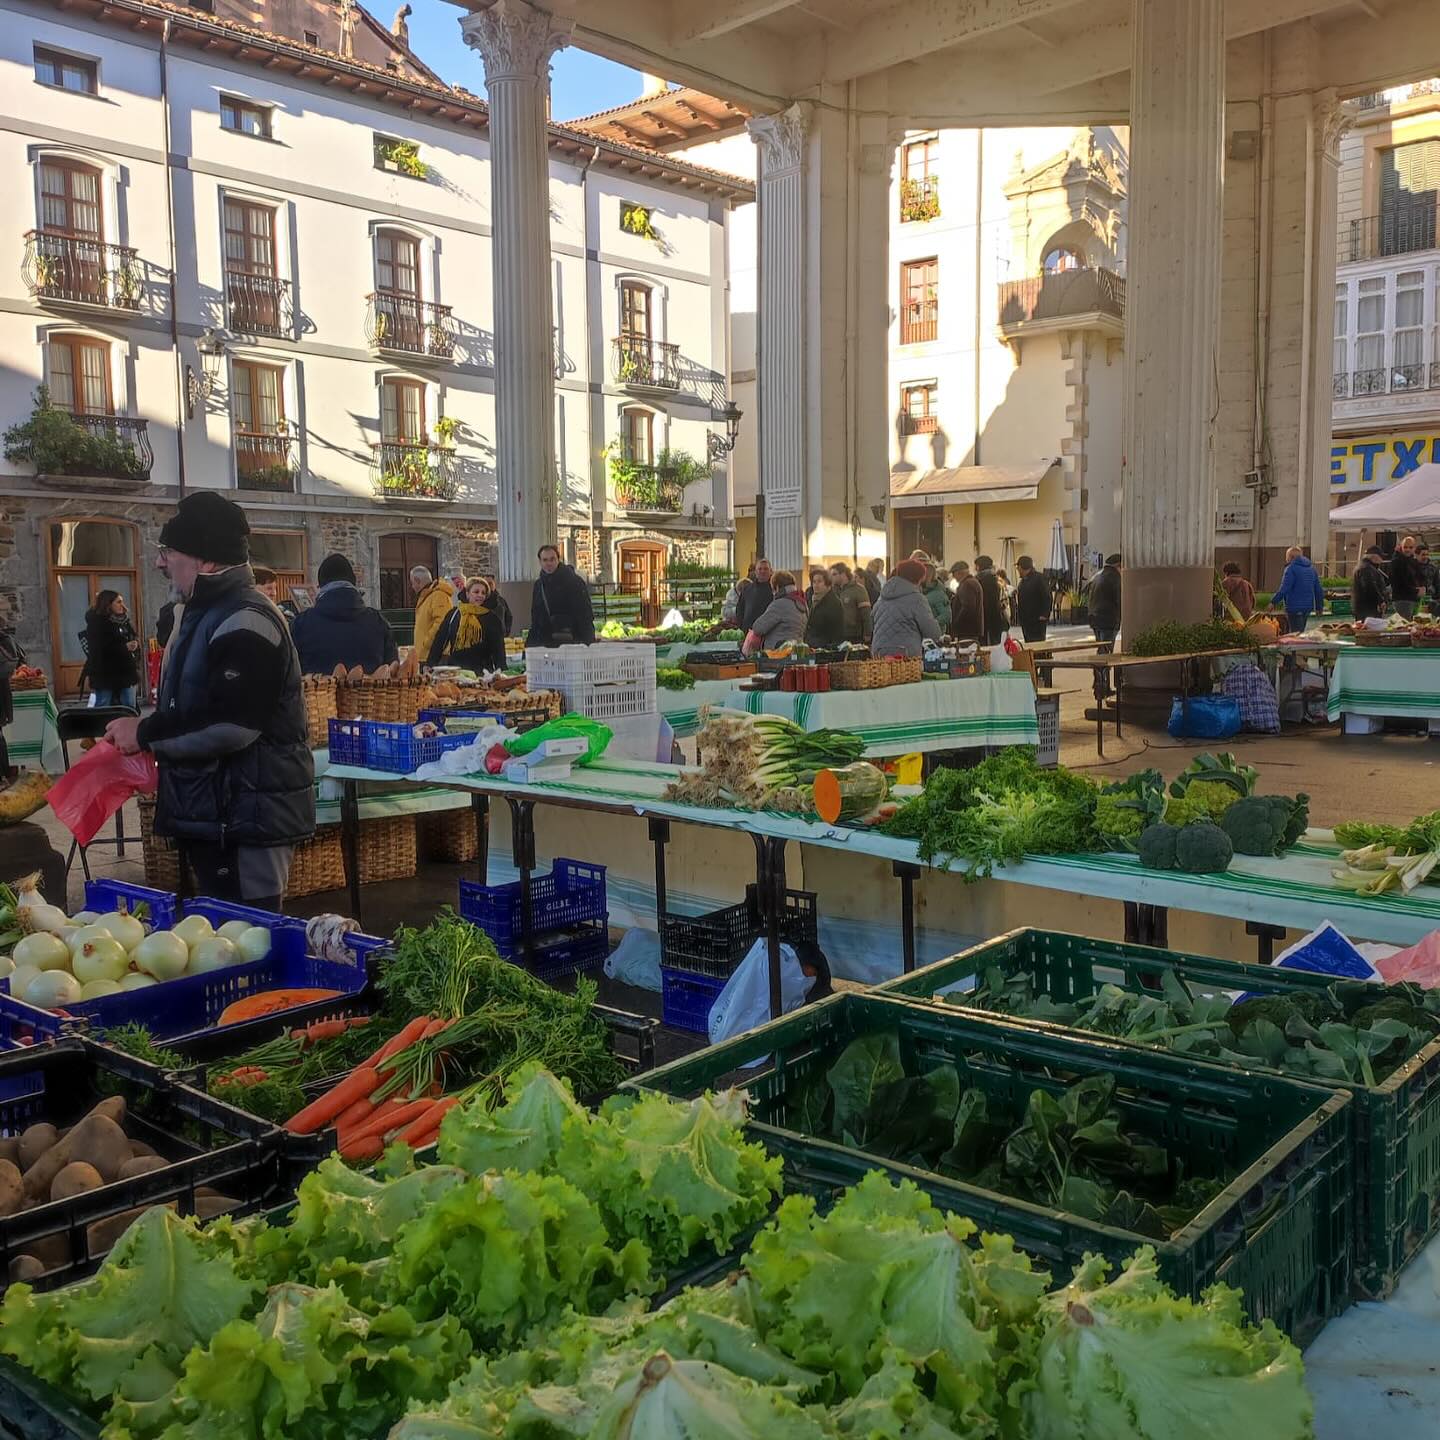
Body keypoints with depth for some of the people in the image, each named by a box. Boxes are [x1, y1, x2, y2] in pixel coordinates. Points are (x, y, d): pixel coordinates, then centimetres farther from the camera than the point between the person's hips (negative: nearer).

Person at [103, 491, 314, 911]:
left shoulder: (246, 623, -18)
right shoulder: (207, 613, 17)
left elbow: (230, 726, -27)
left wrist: (146, 734, -16)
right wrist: (145, 731, 11)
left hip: (249, 817, -11)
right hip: (214, 811, 11)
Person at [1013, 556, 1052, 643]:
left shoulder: (1039, 578, -11)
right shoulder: (1023, 580, 18)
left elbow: (1046, 597, -16)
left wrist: (1044, 615, -20)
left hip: (1037, 620, -9)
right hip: (1025, 619, 9)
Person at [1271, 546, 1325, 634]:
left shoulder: (1291, 568, -10)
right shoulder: (1311, 568, 15)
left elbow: (1284, 589, -19)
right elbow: (1319, 589, 16)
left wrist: (1273, 601, -11)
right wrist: (1319, 606, 23)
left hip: (1294, 607, -8)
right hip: (1308, 607, 8)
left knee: (1296, 634, -8)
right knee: (1301, 633, 16)